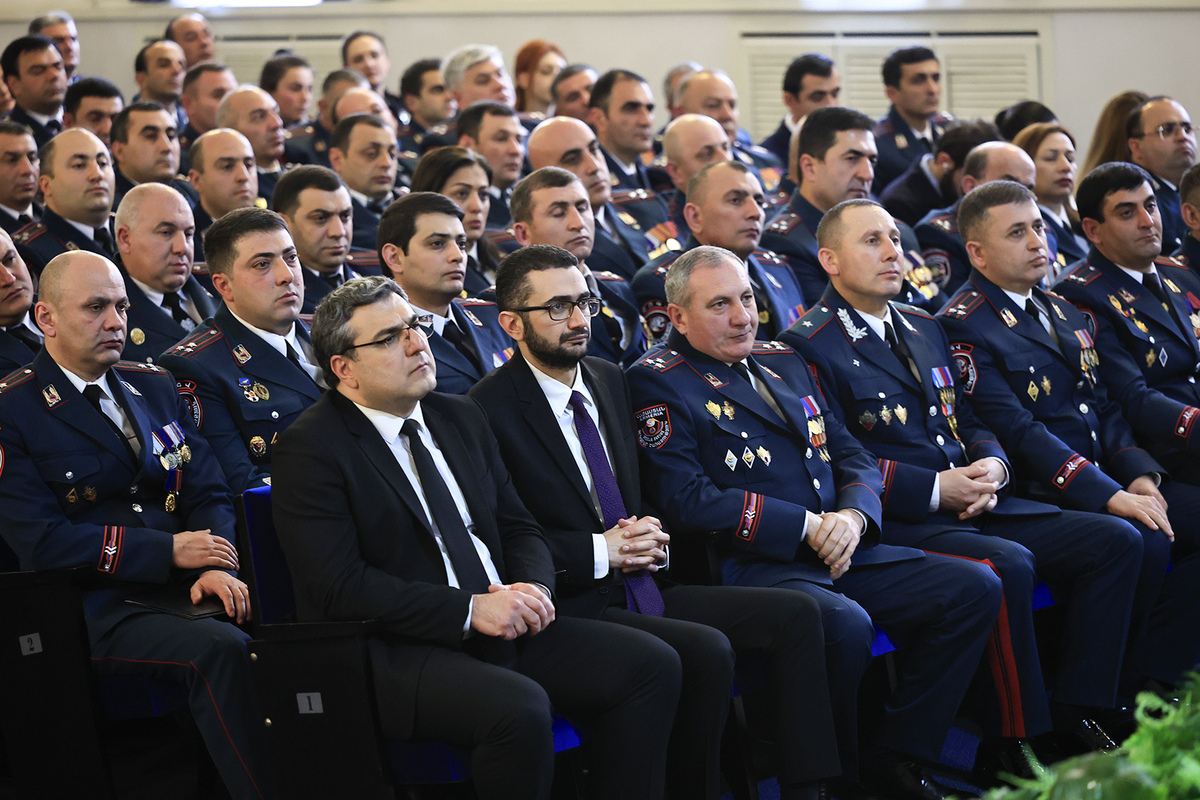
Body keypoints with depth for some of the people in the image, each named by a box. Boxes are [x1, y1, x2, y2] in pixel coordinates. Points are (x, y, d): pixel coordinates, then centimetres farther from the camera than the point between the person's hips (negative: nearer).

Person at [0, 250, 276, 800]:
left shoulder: (155, 387, 18)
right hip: (96, 606, -5)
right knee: (220, 649, -33)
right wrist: (170, 551, -12)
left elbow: (208, 493, 14)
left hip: (185, 589, 5)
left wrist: (216, 567, -8)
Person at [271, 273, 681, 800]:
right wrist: (470, 609, -21)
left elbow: (518, 528, 20)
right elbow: (340, 587, -16)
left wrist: (533, 588, -5)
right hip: (395, 652, -7)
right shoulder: (309, 450, -7)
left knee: (652, 666, -9)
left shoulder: (460, 418, 16)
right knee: (519, 708, -34)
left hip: (503, 626, 8)